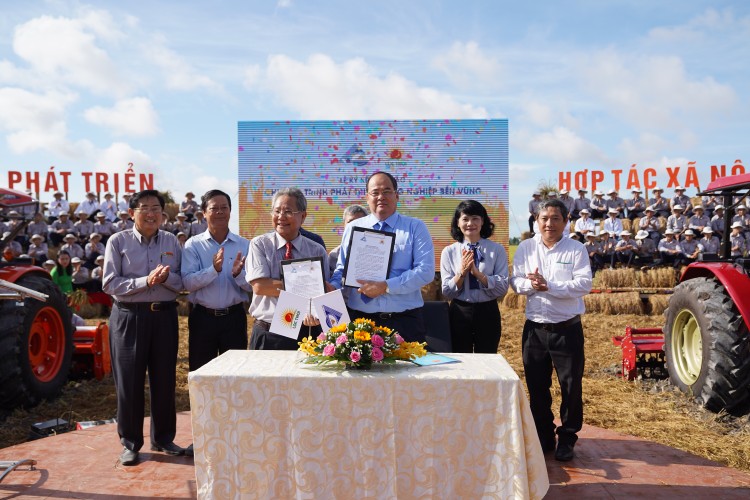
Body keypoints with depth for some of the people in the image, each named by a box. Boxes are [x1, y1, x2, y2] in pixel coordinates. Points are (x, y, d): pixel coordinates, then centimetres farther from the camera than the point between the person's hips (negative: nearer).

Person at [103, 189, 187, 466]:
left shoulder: (171, 241, 7)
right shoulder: (118, 241, -1)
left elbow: (182, 282, 4)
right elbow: (109, 284, -8)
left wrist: (167, 277, -17)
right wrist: (145, 281, -19)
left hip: (164, 315, 3)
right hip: (129, 316, -2)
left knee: (164, 378, 9)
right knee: (129, 381, 4)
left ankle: (163, 438, 25)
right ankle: (130, 443, 19)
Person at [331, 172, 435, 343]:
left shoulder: (416, 227, 2)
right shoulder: (353, 228, 11)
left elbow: (426, 271, -8)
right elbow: (342, 269, 9)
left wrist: (385, 287, -16)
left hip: (405, 321, -1)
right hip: (361, 319, 2)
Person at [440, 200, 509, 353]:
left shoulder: (497, 250, -1)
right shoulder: (449, 252, 0)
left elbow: (503, 288, -8)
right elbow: (446, 291, -2)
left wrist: (477, 273, -20)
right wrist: (462, 272, -17)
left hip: (488, 313, 0)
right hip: (459, 313, 1)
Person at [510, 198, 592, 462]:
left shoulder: (576, 249, -2)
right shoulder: (525, 248, 6)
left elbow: (584, 284, -13)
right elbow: (515, 282, 1)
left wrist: (549, 286, -21)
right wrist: (530, 284, -20)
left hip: (567, 328, -2)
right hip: (535, 328, 3)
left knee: (571, 385, 5)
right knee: (537, 385, 11)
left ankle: (567, 439, 22)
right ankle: (543, 437, 27)